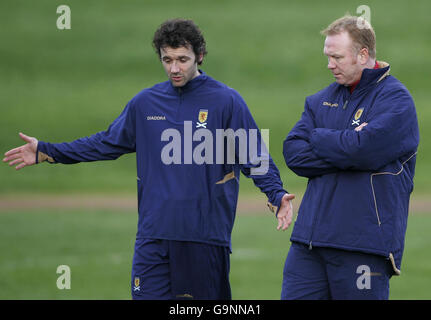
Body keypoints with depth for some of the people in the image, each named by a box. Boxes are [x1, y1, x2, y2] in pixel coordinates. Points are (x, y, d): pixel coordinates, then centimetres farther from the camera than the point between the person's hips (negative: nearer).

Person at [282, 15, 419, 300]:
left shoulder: (396, 100, -4)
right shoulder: (323, 99, 16)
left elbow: (363, 150, -20)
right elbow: (293, 153, 4)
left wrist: (318, 138, -2)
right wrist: (345, 146, -10)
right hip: (309, 240, 6)